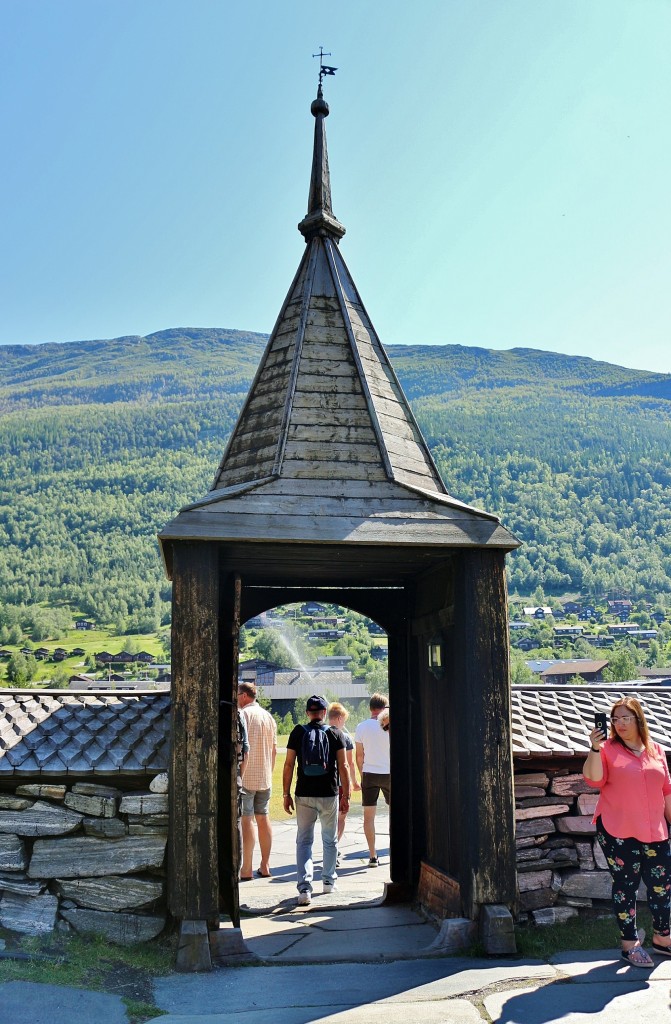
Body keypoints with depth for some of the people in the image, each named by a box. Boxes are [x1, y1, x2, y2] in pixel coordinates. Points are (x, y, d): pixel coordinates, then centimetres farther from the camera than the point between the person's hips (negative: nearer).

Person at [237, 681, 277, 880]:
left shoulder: (243, 714, -10)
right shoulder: (269, 716, 13)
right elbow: (274, 750, 16)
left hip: (246, 777, -7)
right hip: (265, 777, 7)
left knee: (247, 820, -5)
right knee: (263, 818, 11)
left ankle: (246, 869, -3)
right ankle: (265, 866, 15)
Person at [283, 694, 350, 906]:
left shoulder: (297, 733, 0)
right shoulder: (335, 734, -1)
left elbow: (289, 765, -2)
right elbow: (343, 767, -3)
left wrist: (286, 794, 4)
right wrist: (346, 795, 4)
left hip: (304, 795, 0)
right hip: (329, 795, 0)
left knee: (304, 841, 5)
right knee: (330, 840, 18)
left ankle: (304, 887, -8)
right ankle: (328, 881, 30)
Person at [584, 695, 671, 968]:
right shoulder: (608, 749, -3)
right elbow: (594, 780, -16)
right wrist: (595, 748, -26)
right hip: (618, 832, -4)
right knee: (626, 885, 2)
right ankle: (630, 944, 13)